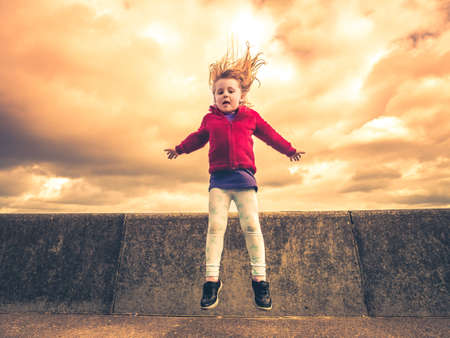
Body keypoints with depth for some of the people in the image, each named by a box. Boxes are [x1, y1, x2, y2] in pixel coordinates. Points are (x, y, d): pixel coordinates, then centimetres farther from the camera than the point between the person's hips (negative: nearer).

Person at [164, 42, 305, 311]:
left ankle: (260, 278, 9)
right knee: (215, 226, -5)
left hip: (244, 177, 0)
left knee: (251, 225, -4)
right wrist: (180, 149, 41)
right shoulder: (210, 120, 13)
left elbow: (270, 134, 23)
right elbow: (198, 137, 31)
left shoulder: (251, 117, 10)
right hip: (219, 179, 1)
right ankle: (212, 279, 6)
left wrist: (289, 150, 31)